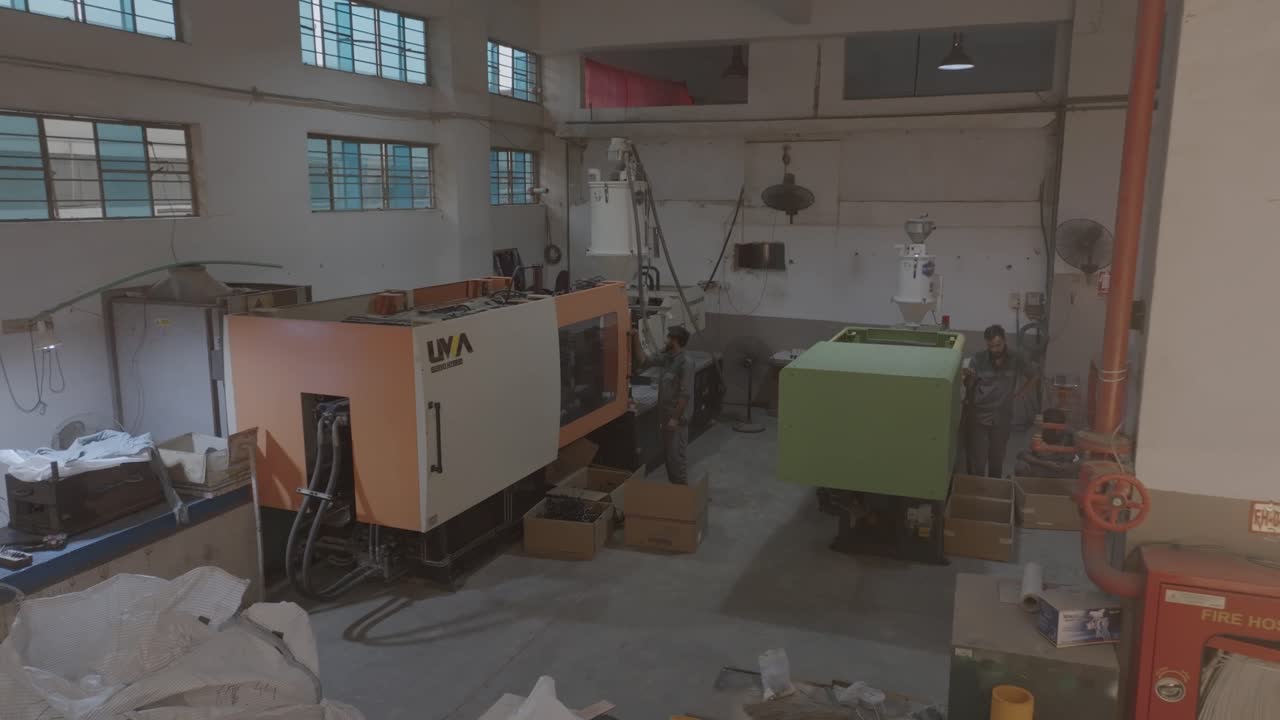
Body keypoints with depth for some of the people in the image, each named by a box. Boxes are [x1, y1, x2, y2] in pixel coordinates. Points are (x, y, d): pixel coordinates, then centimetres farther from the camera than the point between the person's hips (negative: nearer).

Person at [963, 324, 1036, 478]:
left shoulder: (1016, 359, -4)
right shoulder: (978, 359, -9)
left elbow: (1031, 377, 14)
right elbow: (968, 386, -7)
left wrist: (1018, 394, 5)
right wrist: (969, 377, -28)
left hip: (1002, 419, 2)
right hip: (978, 418, -2)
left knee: (997, 461, 12)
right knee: (977, 462, -4)